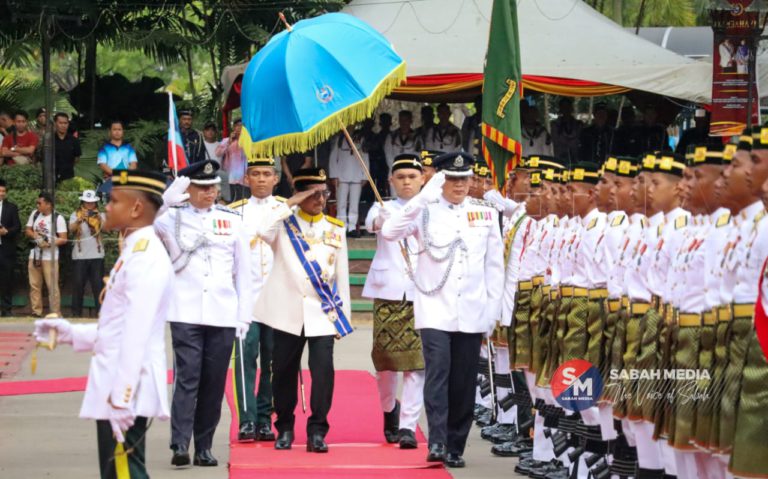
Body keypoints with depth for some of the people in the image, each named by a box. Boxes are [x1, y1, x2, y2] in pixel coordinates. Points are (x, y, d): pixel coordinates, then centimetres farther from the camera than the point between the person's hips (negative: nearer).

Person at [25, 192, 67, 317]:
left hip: (50, 257, -5)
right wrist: (34, 235, -6)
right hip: (34, 255, 5)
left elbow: (63, 239, -9)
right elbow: (28, 231, 16)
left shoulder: (58, 218, -7)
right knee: (34, 286, 6)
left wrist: (49, 243, -22)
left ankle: (56, 314, -3)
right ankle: (36, 312, 12)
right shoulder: (34, 214, 9)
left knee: (52, 287, -6)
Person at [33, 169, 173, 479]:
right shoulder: (135, 253, 16)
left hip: (126, 392, -10)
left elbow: (137, 334, -21)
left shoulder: (145, 258, -16)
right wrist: (71, 333, 17)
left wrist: (120, 399, -23)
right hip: (115, 390, 10)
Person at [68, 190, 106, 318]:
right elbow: (71, 229, -12)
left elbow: (105, 228, -11)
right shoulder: (76, 215, 6)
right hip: (79, 256, 0)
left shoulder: (100, 215, 8)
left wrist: (100, 219, -31)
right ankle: (76, 313, 6)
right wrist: (80, 220, -32)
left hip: (97, 255, 0)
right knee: (78, 284, 0)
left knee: (98, 284, -3)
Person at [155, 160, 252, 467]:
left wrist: (244, 314, 7)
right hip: (186, 313, -3)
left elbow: (243, 271, 12)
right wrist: (167, 203, -23)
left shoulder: (231, 220, 10)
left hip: (224, 314, 3)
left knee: (214, 383, 4)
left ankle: (204, 447, 10)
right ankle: (180, 445, -16)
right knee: (187, 377, -12)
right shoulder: (174, 217, 4)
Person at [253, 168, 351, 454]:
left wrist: (344, 315, 7)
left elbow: (342, 274, 10)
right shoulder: (284, 223, 3)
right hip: (288, 312, -1)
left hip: (323, 312, 1)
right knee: (284, 371, 6)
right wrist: (291, 204, -15)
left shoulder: (336, 229, 9)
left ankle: (317, 431, -5)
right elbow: (262, 232, -21)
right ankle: (285, 429, 20)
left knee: (323, 369, -12)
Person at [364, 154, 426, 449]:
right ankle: (389, 409, 31)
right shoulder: (384, 208, 6)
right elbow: (371, 222, -17)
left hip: (423, 294, 0)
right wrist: (380, 220, -39)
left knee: (416, 361, -8)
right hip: (388, 292, 0)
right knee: (386, 358, 4)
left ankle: (408, 425, -6)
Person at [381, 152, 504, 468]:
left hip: (472, 313, 3)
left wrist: (492, 310, 5)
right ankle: (437, 442, -19)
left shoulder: (486, 214, 8)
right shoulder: (426, 211, 2)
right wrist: (424, 198, -19)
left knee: (464, 381, 4)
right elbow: (389, 232, -15)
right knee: (438, 373, -15)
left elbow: (494, 266, 10)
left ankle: (455, 447, 12)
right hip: (435, 309, -2)